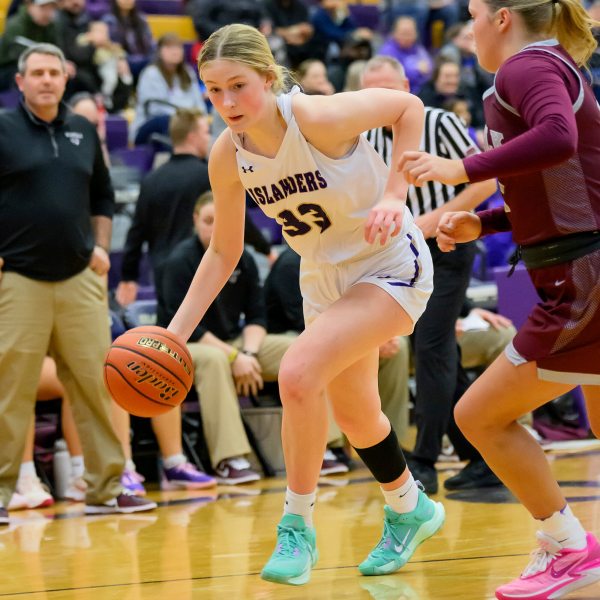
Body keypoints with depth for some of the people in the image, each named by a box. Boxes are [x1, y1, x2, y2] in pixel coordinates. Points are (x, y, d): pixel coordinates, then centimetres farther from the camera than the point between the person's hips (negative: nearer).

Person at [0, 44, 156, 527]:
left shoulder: (84, 132, 13)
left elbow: (103, 196, 23)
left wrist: (100, 247, 11)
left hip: (80, 278, 4)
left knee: (97, 384, 2)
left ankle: (105, 489, 10)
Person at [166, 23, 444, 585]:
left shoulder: (318, 118, -29)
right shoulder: (226, 157, -13)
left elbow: (408, 106, -13)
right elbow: (223, 251, 0)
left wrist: (395, 195, -23)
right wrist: (176, 333, -7)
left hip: (391, 265, -7)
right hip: (324, 279, 7)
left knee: (298, 373, -26)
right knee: (353, 415, 20)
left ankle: (297, 527, -10)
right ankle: (409, 509, 49)